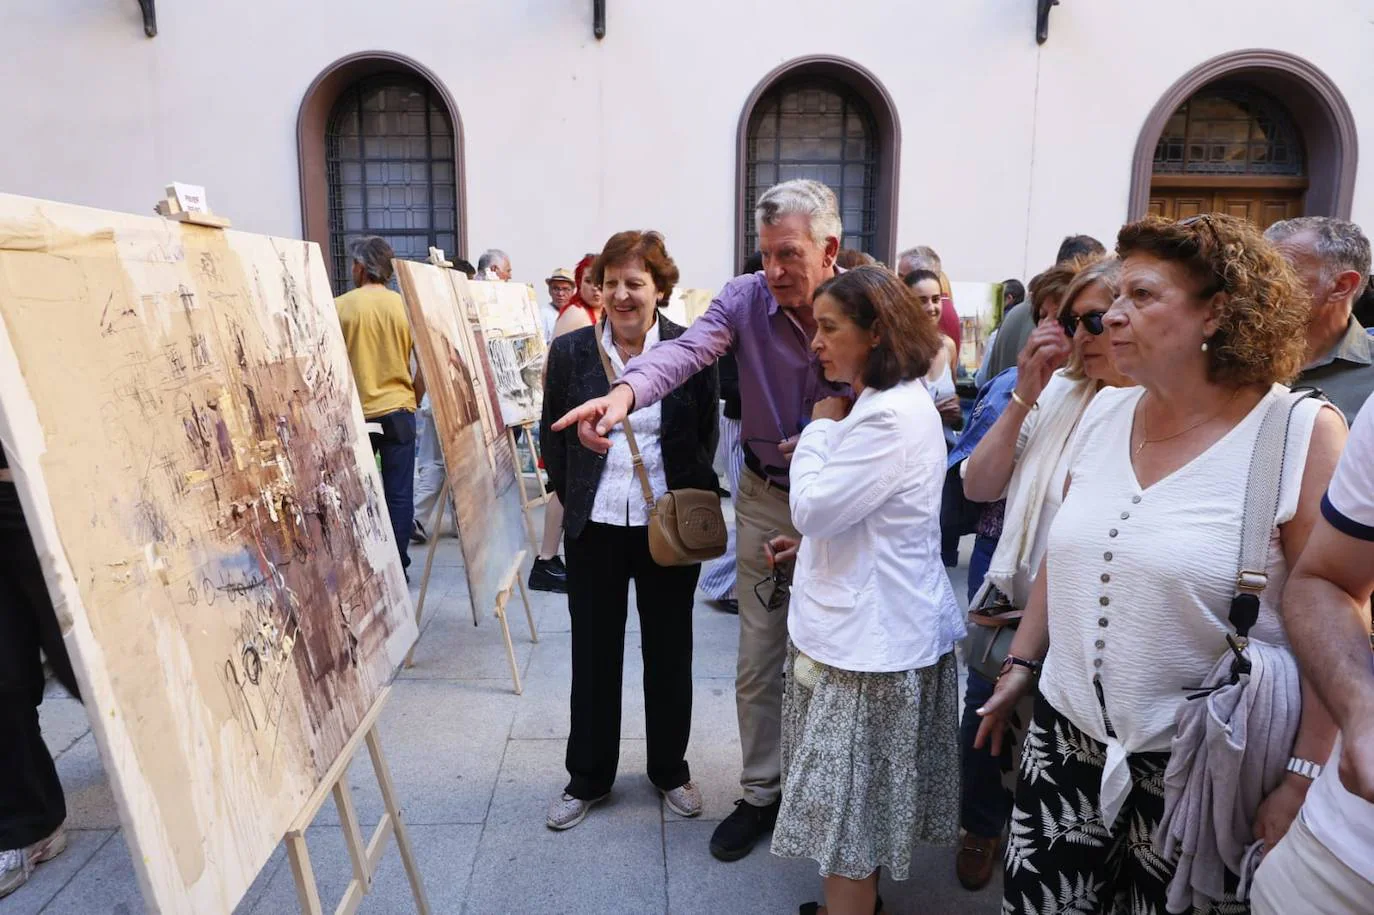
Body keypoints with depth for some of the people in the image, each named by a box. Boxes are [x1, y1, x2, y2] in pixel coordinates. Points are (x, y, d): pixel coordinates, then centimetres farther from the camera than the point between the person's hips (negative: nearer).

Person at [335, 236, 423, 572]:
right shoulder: (407, 307, -1)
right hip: (399, 410, 1)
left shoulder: (340, 307, -5)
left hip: (355, 413, -1)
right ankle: (397, 566, 10)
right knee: (399, 494, 5)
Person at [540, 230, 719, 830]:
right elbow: (553, 436, 7)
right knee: (594, 652, 12)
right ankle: (588, 777, 30)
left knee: (669, 651, 14)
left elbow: (705, 438, 3)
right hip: (594, 529, 1)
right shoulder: (570, 351, -2)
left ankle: (670, 770, 34)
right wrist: (573, 498, 6)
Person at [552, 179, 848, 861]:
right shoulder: (744, 299, -13)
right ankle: (761, 792, 30)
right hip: (766, 501, 1)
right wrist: (628, 389, -50)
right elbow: (685, 350, -30)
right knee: (758, 660, 10)